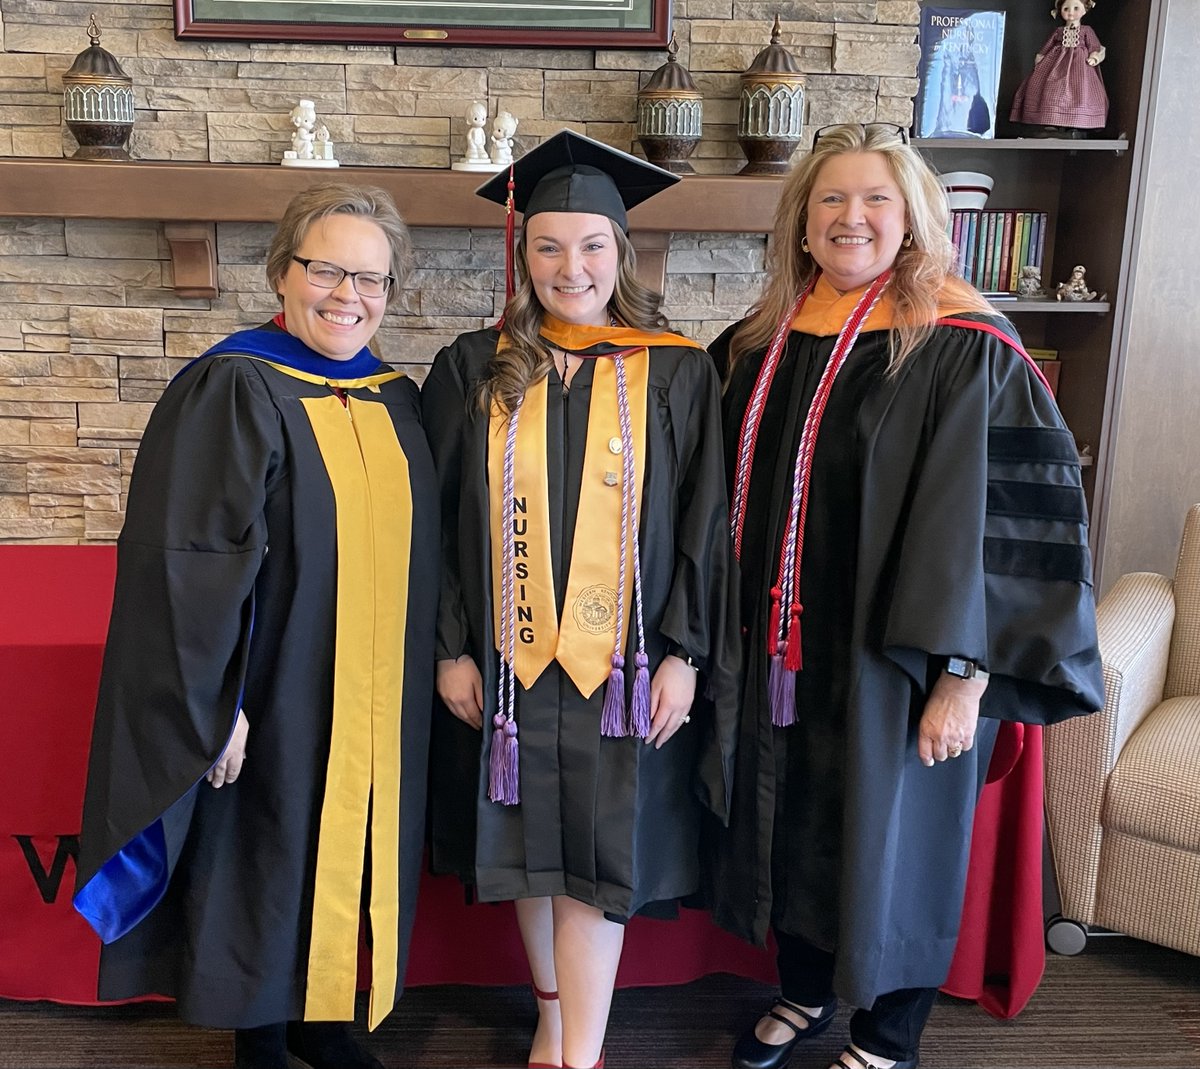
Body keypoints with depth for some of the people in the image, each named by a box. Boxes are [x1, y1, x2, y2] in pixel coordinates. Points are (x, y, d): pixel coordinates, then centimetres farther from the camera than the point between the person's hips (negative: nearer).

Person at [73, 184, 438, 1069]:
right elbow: (188, 562, -17)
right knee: (267, 857, 9)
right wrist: (218, 704, -19)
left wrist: (418, 680, 11)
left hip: (374, 709, 6)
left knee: (346, 855, 17)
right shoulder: (233, 391, -13)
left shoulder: (397, 402, 7)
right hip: (274, 701, -6)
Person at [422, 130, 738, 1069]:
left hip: (620, 661, -2)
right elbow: (440, 519, 2)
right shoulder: (474, 370, 1)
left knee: (597, 860, 2)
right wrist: (451, 646, -2)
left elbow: (704, 522, -2)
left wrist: (685, 651, -7)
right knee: (528, 849, 14)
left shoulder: (677, 374, -2)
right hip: (507, 659, 2)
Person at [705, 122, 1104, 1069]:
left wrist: (964, 676, -19)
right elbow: (731, 487, 14)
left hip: (891, 657, -5)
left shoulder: (962, 348, -13)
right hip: (780, 652, 6)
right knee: (791, 825, 18)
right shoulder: (765, 340, 4)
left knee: (890, 839, 10)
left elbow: (1002, 519, -16)